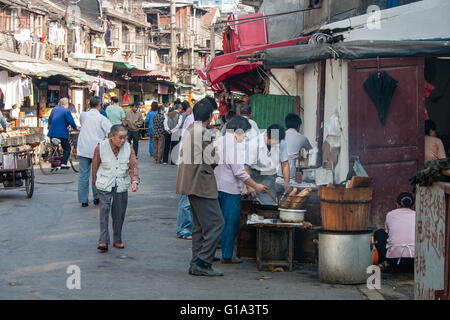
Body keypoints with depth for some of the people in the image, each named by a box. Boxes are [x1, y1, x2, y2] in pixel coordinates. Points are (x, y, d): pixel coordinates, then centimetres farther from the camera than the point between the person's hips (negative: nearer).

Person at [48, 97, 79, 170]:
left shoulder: (54, 109, 12)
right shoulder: (66, 111, -8)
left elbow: (49, 120, 19)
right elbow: (71, 121, -12)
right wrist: (75, 127, 6)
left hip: (52, 133, 7)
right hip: (62, 133, -6)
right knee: (67, 148, 7)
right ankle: (63, 163, -5)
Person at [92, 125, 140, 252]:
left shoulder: (128, 148, -1)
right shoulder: (101, 147, -8)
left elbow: (133, 166, -5)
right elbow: (95, 165, 4)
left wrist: (135, 181, -20)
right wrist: (95, 181, 13)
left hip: (121, 186, 3)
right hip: (105, 185, -3)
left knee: (119, 214, 5)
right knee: (104, 209, -14)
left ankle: (117, 240, 19)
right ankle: (103, 241, -15)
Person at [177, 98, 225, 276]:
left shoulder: (188, 131, 14)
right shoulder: (203, 132, -15)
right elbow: (211, 160, -16)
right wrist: (215, 161, 6)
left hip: (191, 184, 10)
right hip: (202, 184, -10)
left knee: (200, 226, 14)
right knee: (216, 223, -8)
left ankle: (196, 264, 15)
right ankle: (202, 263, -11)